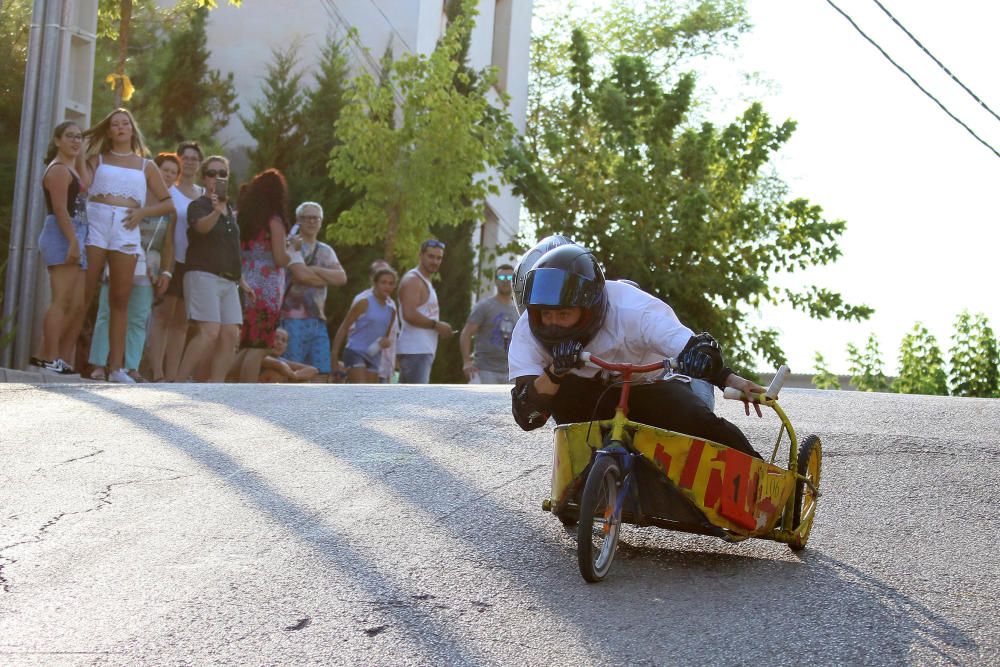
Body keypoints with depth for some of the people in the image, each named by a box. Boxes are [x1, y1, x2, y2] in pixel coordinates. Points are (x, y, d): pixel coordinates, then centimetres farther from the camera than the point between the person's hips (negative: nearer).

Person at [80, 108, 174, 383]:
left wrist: (142, 212, -1)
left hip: (126, 230, 1)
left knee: (120, 300, 1)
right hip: (95, 224, -1)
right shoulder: (96, 159, 15)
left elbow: (168, 204, 14)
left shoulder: (146, 166, 17)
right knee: (82, 293, -7)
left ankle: (116, 366, 1)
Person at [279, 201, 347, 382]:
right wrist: (327, 278, 0)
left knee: (322, 372, 1)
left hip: (318, 319, 6)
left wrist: (315, 270, -7)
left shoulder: (326, 251, 19)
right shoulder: (292, 245, 0)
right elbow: (301, 275, -15)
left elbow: (342, 278, 3)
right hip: (294, 318, -6)